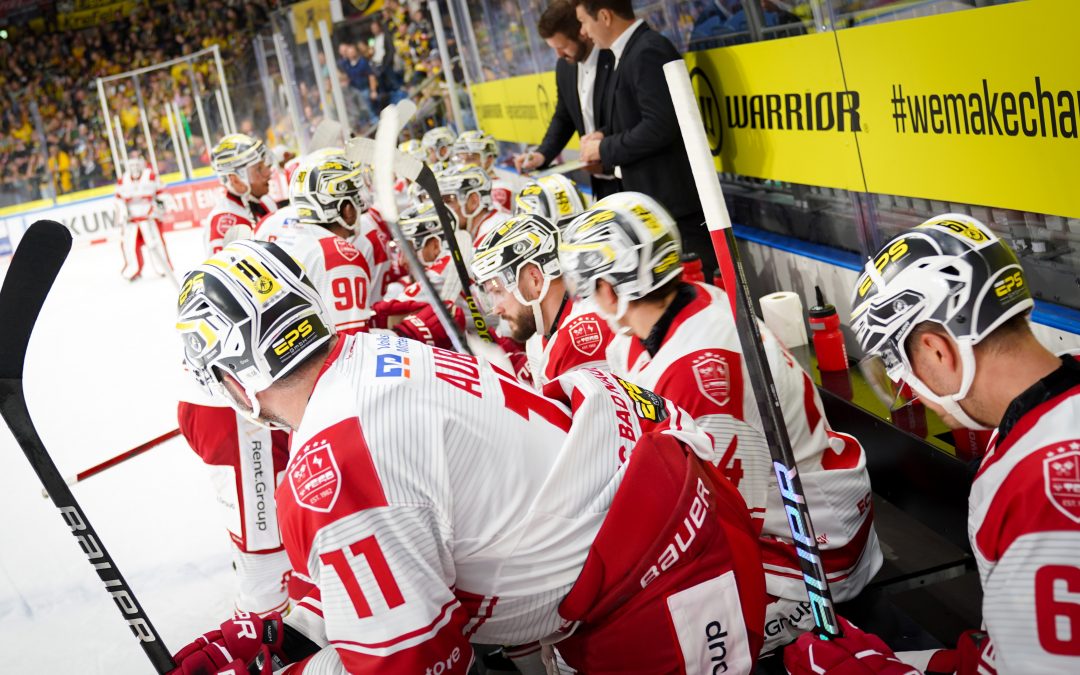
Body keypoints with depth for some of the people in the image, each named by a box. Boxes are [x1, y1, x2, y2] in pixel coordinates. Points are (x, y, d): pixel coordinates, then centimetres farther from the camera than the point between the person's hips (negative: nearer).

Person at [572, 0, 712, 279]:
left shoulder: (648, 51, -17)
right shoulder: (631, 51, 14)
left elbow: (660, 126, -25)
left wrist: (605, 149, -14)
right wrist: (606, 135, 6)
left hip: (675, 201, -10)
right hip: (655, 198, 10)